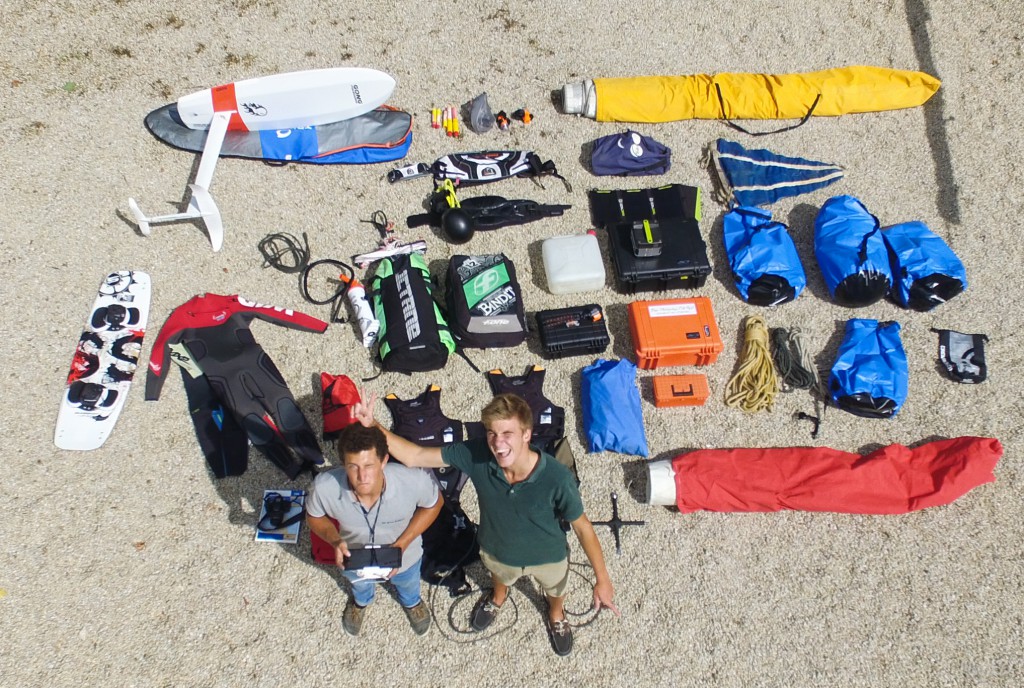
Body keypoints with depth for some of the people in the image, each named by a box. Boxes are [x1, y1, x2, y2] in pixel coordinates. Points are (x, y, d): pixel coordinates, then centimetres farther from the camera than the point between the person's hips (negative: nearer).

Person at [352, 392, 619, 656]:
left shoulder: (557, 479, -40)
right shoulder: (476, 455, -35)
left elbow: (582, 525, -24)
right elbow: (414, 456, -29)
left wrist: (602, 579, -21)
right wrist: (373, 426, -41)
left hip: (547, 556, -1)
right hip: (497, 551, 2)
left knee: (555, 590, 33)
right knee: (500, 575, 38)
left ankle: (556, 615, 70)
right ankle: (498, 597, 75)